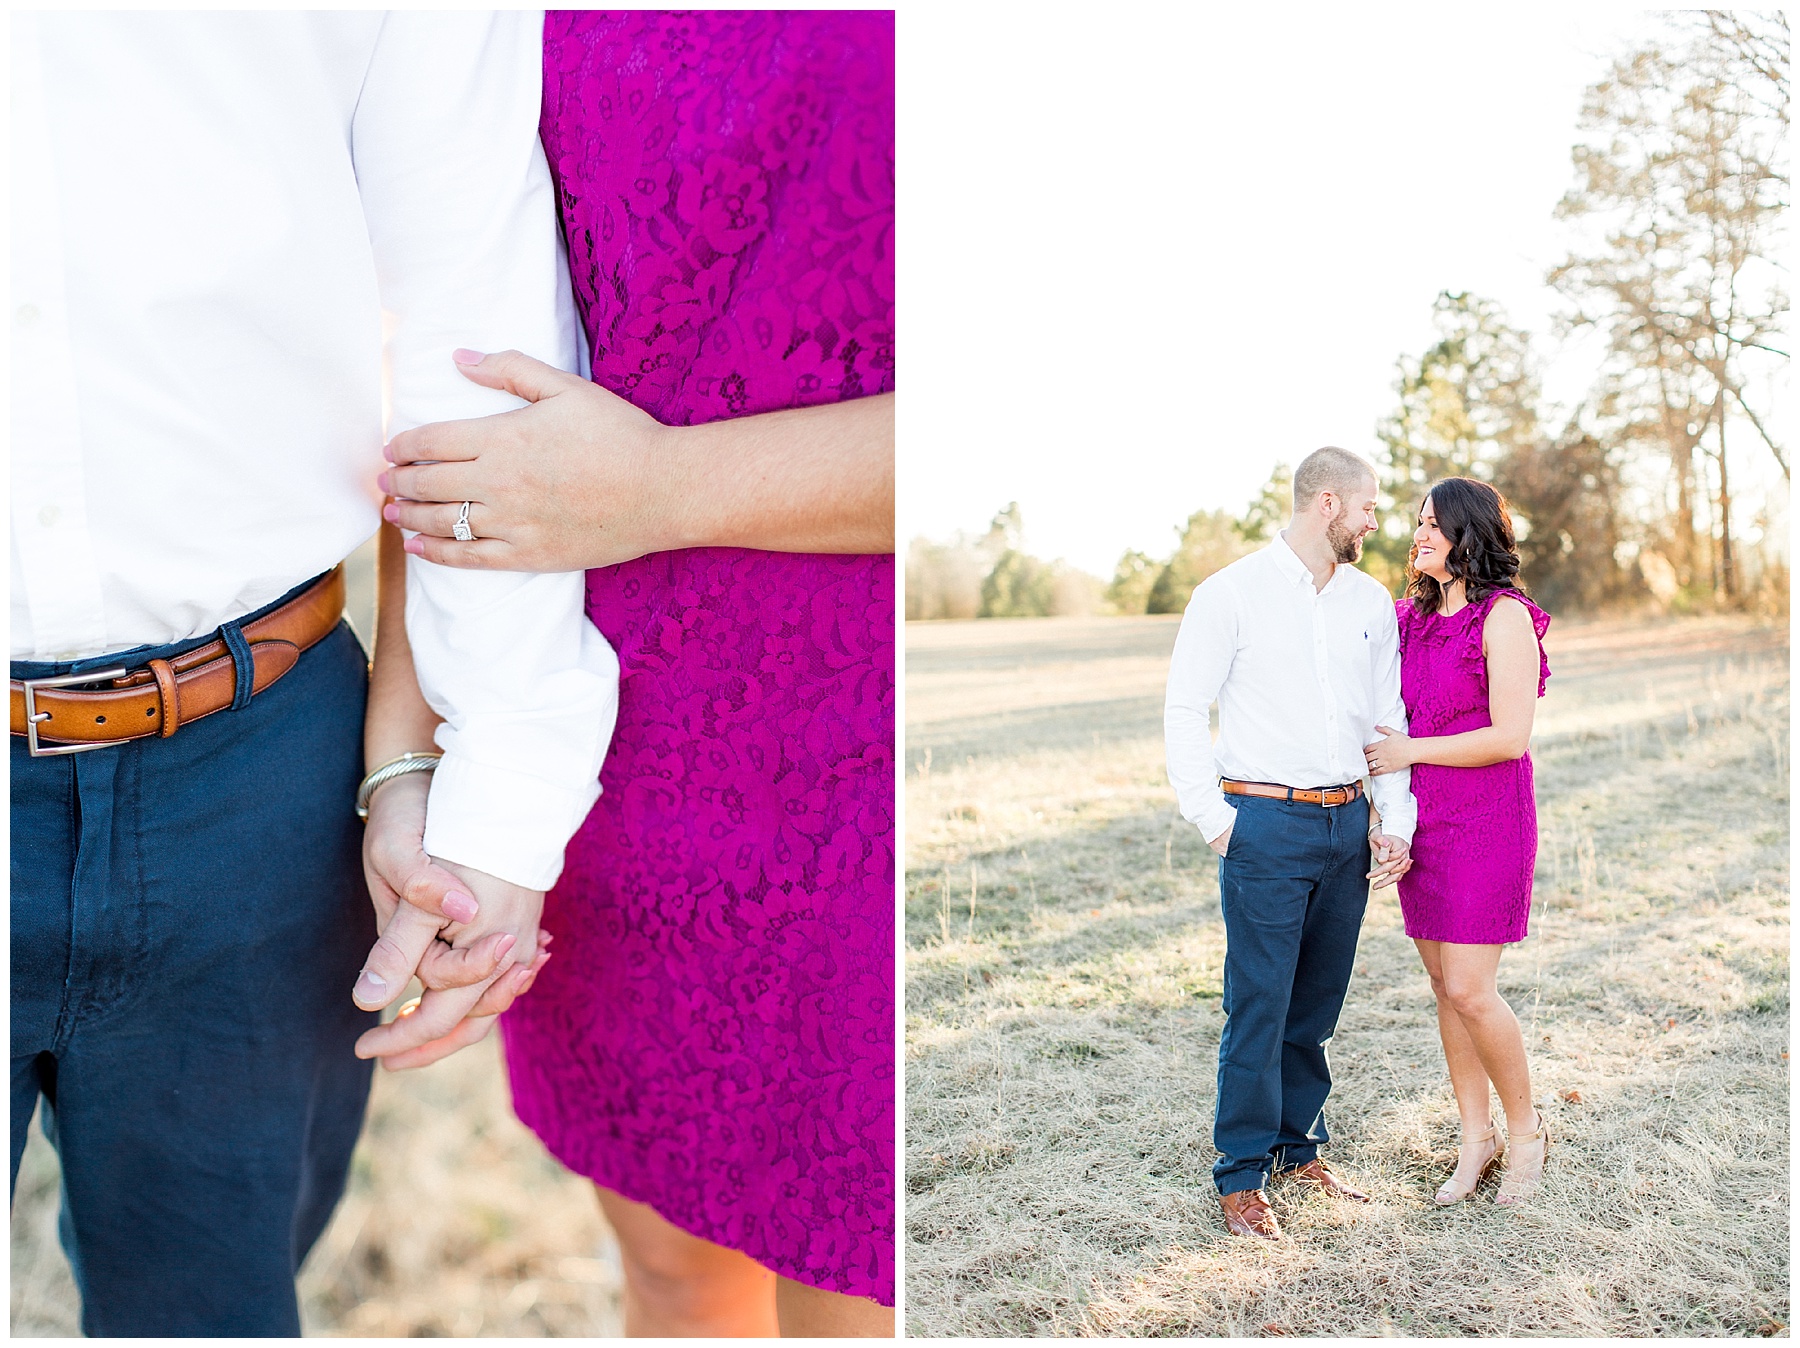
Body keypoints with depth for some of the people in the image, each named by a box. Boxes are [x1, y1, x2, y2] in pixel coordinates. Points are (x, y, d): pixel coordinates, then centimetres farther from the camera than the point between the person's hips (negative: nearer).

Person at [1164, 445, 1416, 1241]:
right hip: (1266, 824, -5)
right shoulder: (1233, 593, -4)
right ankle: (1241, 1175, 9)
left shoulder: (1371, 602, 12)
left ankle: (1298, 1147, 28)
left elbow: (1389, 719, 14)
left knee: (1318, 1000, 12)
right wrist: (1212, 820, -9)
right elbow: (1184, 713, -4)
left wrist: (1395, 821, 5)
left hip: (1347, 824, 5)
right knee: (1259, 1004, -3)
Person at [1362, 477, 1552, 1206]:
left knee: (1468, 989, -7)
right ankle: (1477, 1136, 21)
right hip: (1422, 820, 7)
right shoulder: (1414, 616, 10)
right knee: (1445, 986, 9)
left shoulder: (1505, 616, -11)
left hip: (1487, 822, -7)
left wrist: (1410, 751, -12)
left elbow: (1510, 736, -17)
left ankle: (1526, 1127, 15)